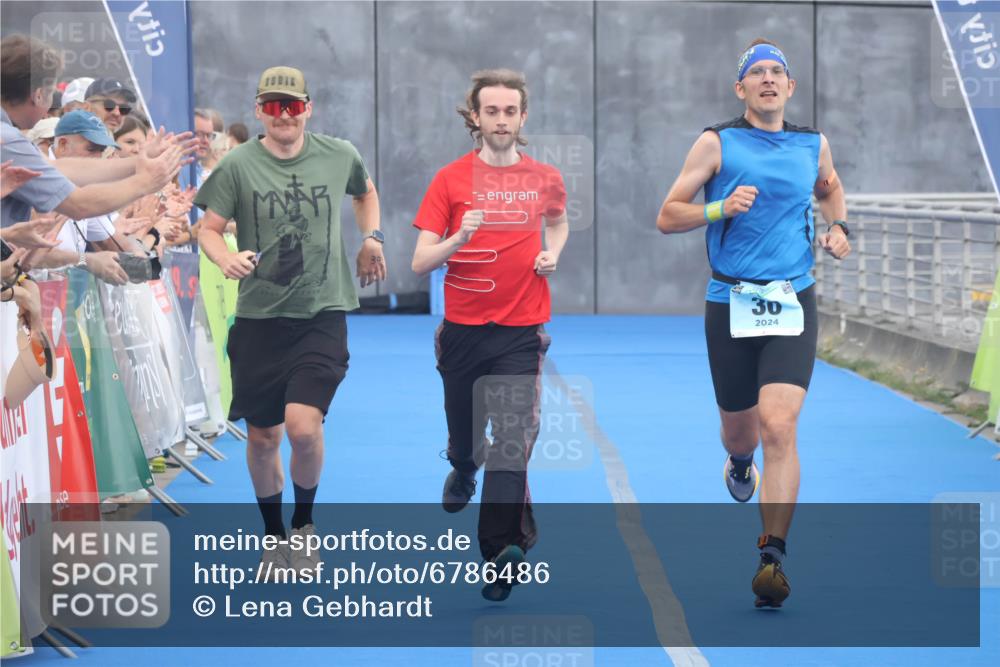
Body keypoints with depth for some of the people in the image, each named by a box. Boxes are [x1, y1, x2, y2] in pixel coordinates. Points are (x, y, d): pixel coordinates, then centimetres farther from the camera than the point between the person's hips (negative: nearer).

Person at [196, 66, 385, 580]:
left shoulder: (339, 155, 3)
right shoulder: (237, 166, -4)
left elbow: (365, 191, 25)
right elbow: (208, 229, -6)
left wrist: (371, 238, 13)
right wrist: (227, 259, -26)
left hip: (322, 315, -1)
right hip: (258, 319, 1)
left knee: (303, 427, -18)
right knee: (262, 438, 7)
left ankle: (304, 525, 8)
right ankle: (274, 537, 29)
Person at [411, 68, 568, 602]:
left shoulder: (545, 179, 3)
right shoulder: (451, 178, -4)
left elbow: (558, 222, 27)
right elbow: (420, 262, -7)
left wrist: (552, 253, 6)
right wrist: (460, 237, -25)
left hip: (522, 332, 0)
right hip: (463, 330, 1)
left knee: (512, 438, -14)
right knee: (464, 434, 16)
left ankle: (501, 549, -11)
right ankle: (463, 469, 53)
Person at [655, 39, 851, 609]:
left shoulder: (814, 146, 9)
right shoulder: (717, 144, 0)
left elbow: (830, 187, 32)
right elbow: (667, 217, 0)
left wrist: (839, 227, 13)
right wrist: (720, 208, -17)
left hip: (793, 304, 0)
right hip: (732, 304, 0)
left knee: (779, 427, -16)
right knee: (740, 429, 12)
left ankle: (773, 557, -15)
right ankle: (741, 463, 52)